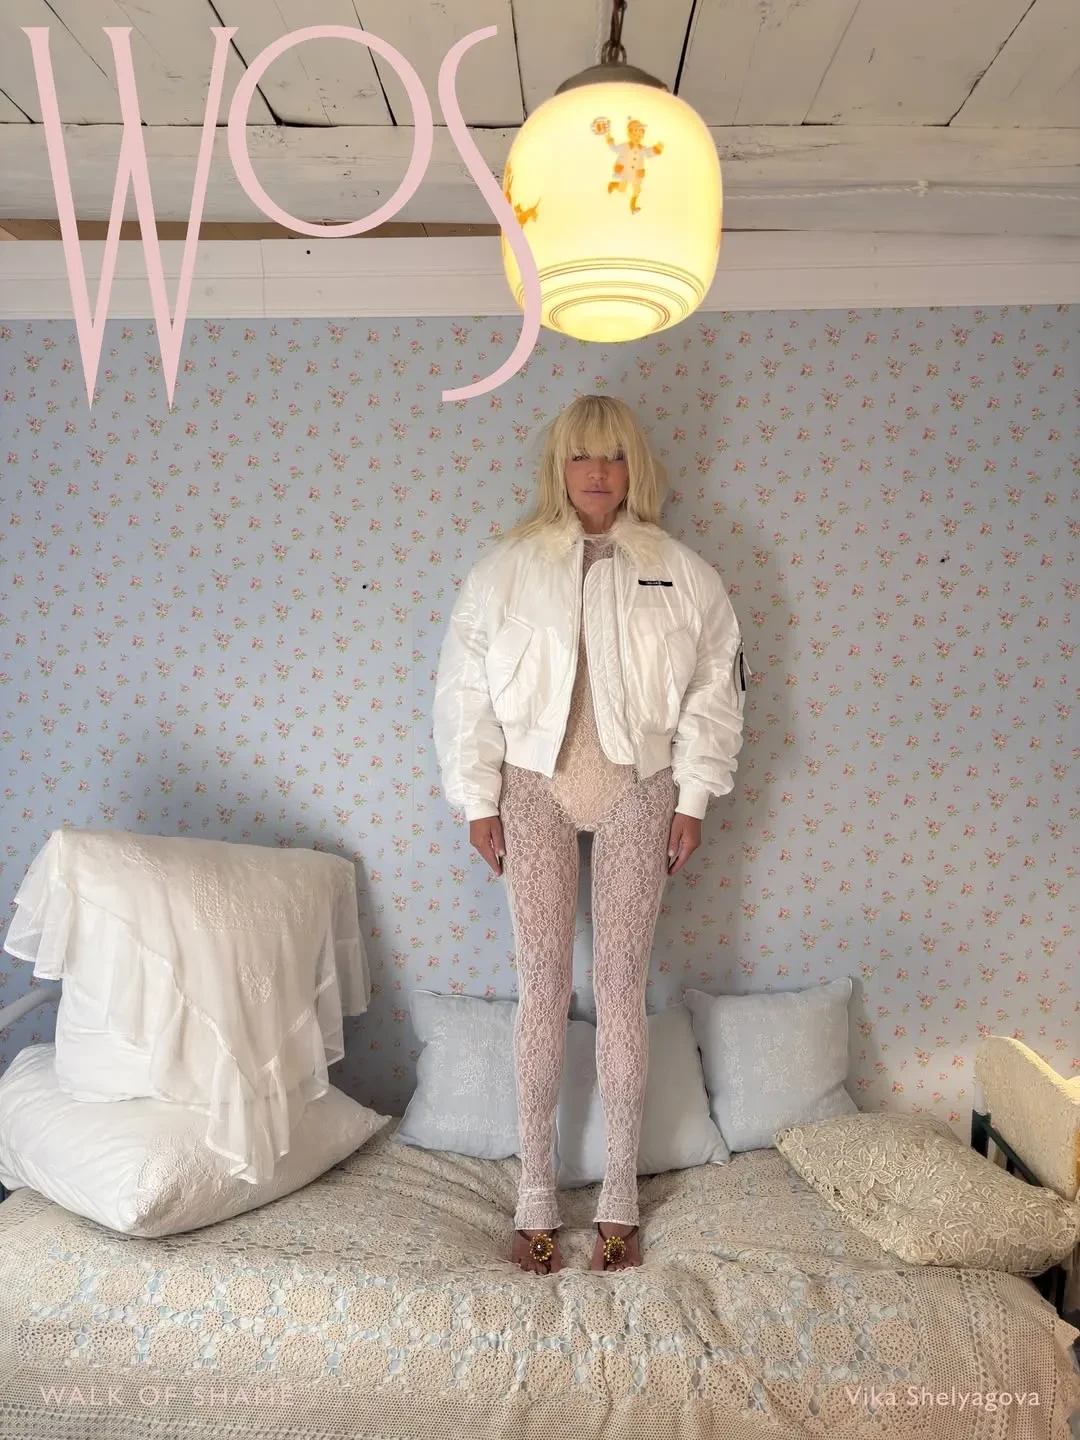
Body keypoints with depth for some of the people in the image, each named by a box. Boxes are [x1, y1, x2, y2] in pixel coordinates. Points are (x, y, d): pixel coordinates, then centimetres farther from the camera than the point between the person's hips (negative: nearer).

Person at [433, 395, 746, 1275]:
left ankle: (621, 1195, 17)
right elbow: (464, 689, 1)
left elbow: (715, 688, 2)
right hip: (534, 785, 0)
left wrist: (694, 799, -3)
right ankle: (536, 1194, 16)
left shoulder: (681, 573, 2)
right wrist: (479, 800, -3)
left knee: (622, 984, 3)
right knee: (543, 981, 3)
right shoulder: (508, 568, 1)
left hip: (636, 789, 0)